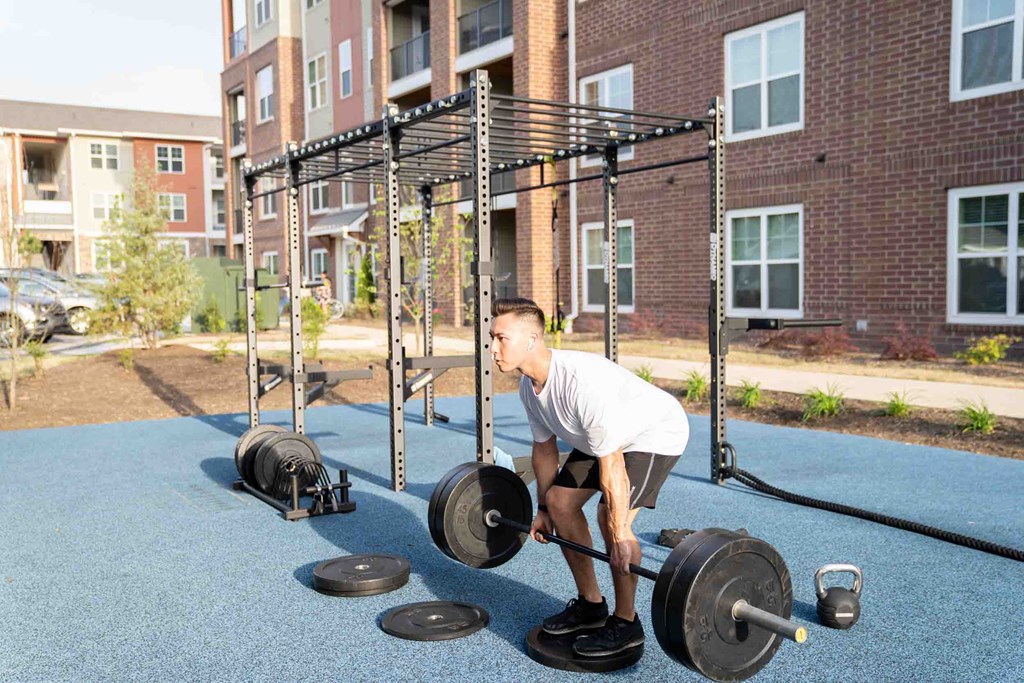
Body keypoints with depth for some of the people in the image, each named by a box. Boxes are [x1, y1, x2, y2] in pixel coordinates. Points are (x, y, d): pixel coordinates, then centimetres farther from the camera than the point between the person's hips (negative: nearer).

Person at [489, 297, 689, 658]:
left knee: (611, 516, -23)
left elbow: (611, 463, -34)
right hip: (605, 436, 9)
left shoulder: (582, 382, -38)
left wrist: (619, 535, -28)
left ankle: (625, 623, -2)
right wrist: (542, 509, 12)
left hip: (655, 434, -9)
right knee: (560, 501, 3)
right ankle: (590, 604, 17)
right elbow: (544, 446, 5)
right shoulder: (529, 385, -10)